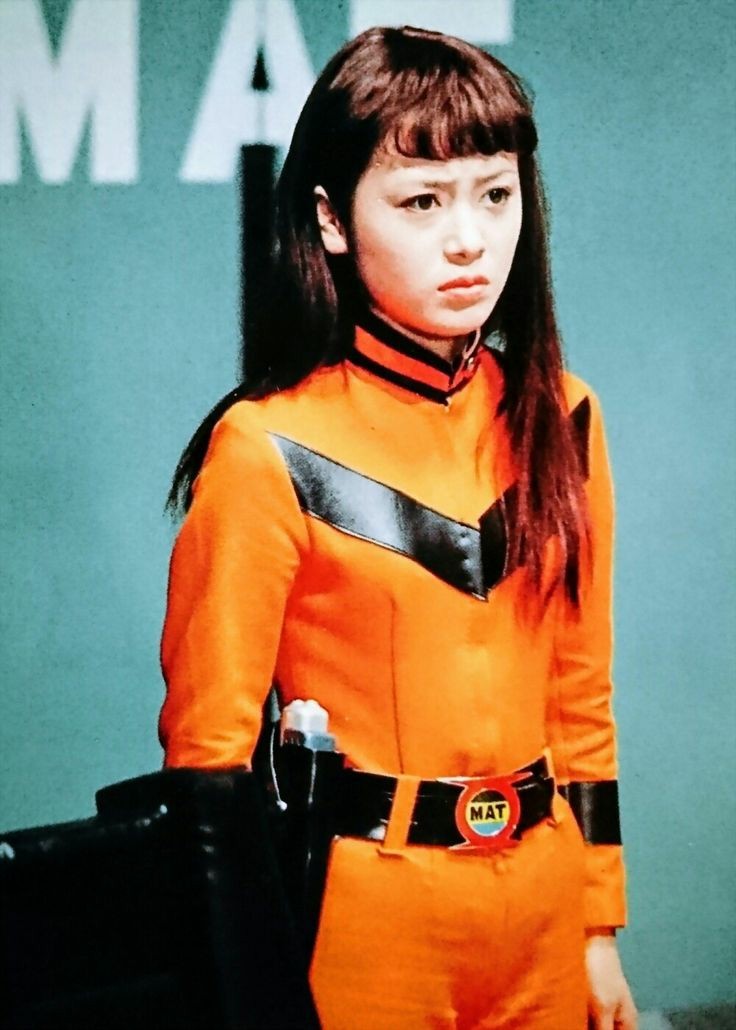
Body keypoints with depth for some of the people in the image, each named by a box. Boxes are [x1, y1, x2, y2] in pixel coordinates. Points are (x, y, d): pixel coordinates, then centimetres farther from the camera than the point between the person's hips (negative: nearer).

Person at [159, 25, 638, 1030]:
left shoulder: (559, 421, 2)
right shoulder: (270, 450, -13)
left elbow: (582, 698, 9)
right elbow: (210, 743, -9)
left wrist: (599, 927, 9)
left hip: (542, 902, 5)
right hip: (362, 903, -5)